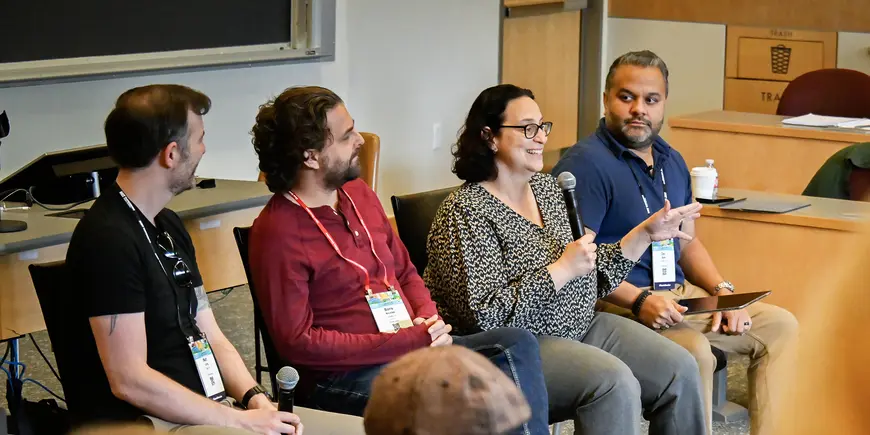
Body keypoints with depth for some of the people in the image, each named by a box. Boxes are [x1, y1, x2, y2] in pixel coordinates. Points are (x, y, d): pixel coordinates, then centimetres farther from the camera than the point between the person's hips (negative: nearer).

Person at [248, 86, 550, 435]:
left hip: (412, 347, 8)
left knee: (517, 344, -11)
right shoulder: (277, 232, -13)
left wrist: (428, 318, 0)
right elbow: (296, 341, -16)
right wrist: (405, 342, -17)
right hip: (342, 377, -8)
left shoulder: (358, 193, 14)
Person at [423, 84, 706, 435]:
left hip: (579, 325, 8)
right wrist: (562, 270, -20)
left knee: (680, 369, -9)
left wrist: (645, 233, 4)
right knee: (614, 382, -30)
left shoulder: (547, 187, 12)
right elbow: (484, 314, -22)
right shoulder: (465, 212, -13)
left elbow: (592, 277, 14)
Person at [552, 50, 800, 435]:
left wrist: (721, 290, 6)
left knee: (780, 326, 8)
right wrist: (639, 300, -26)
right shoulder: (587, 163, -13)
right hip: (616, 302, -9)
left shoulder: (672, 162, 15)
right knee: (694, 350, -35)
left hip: (677, 293, 9)